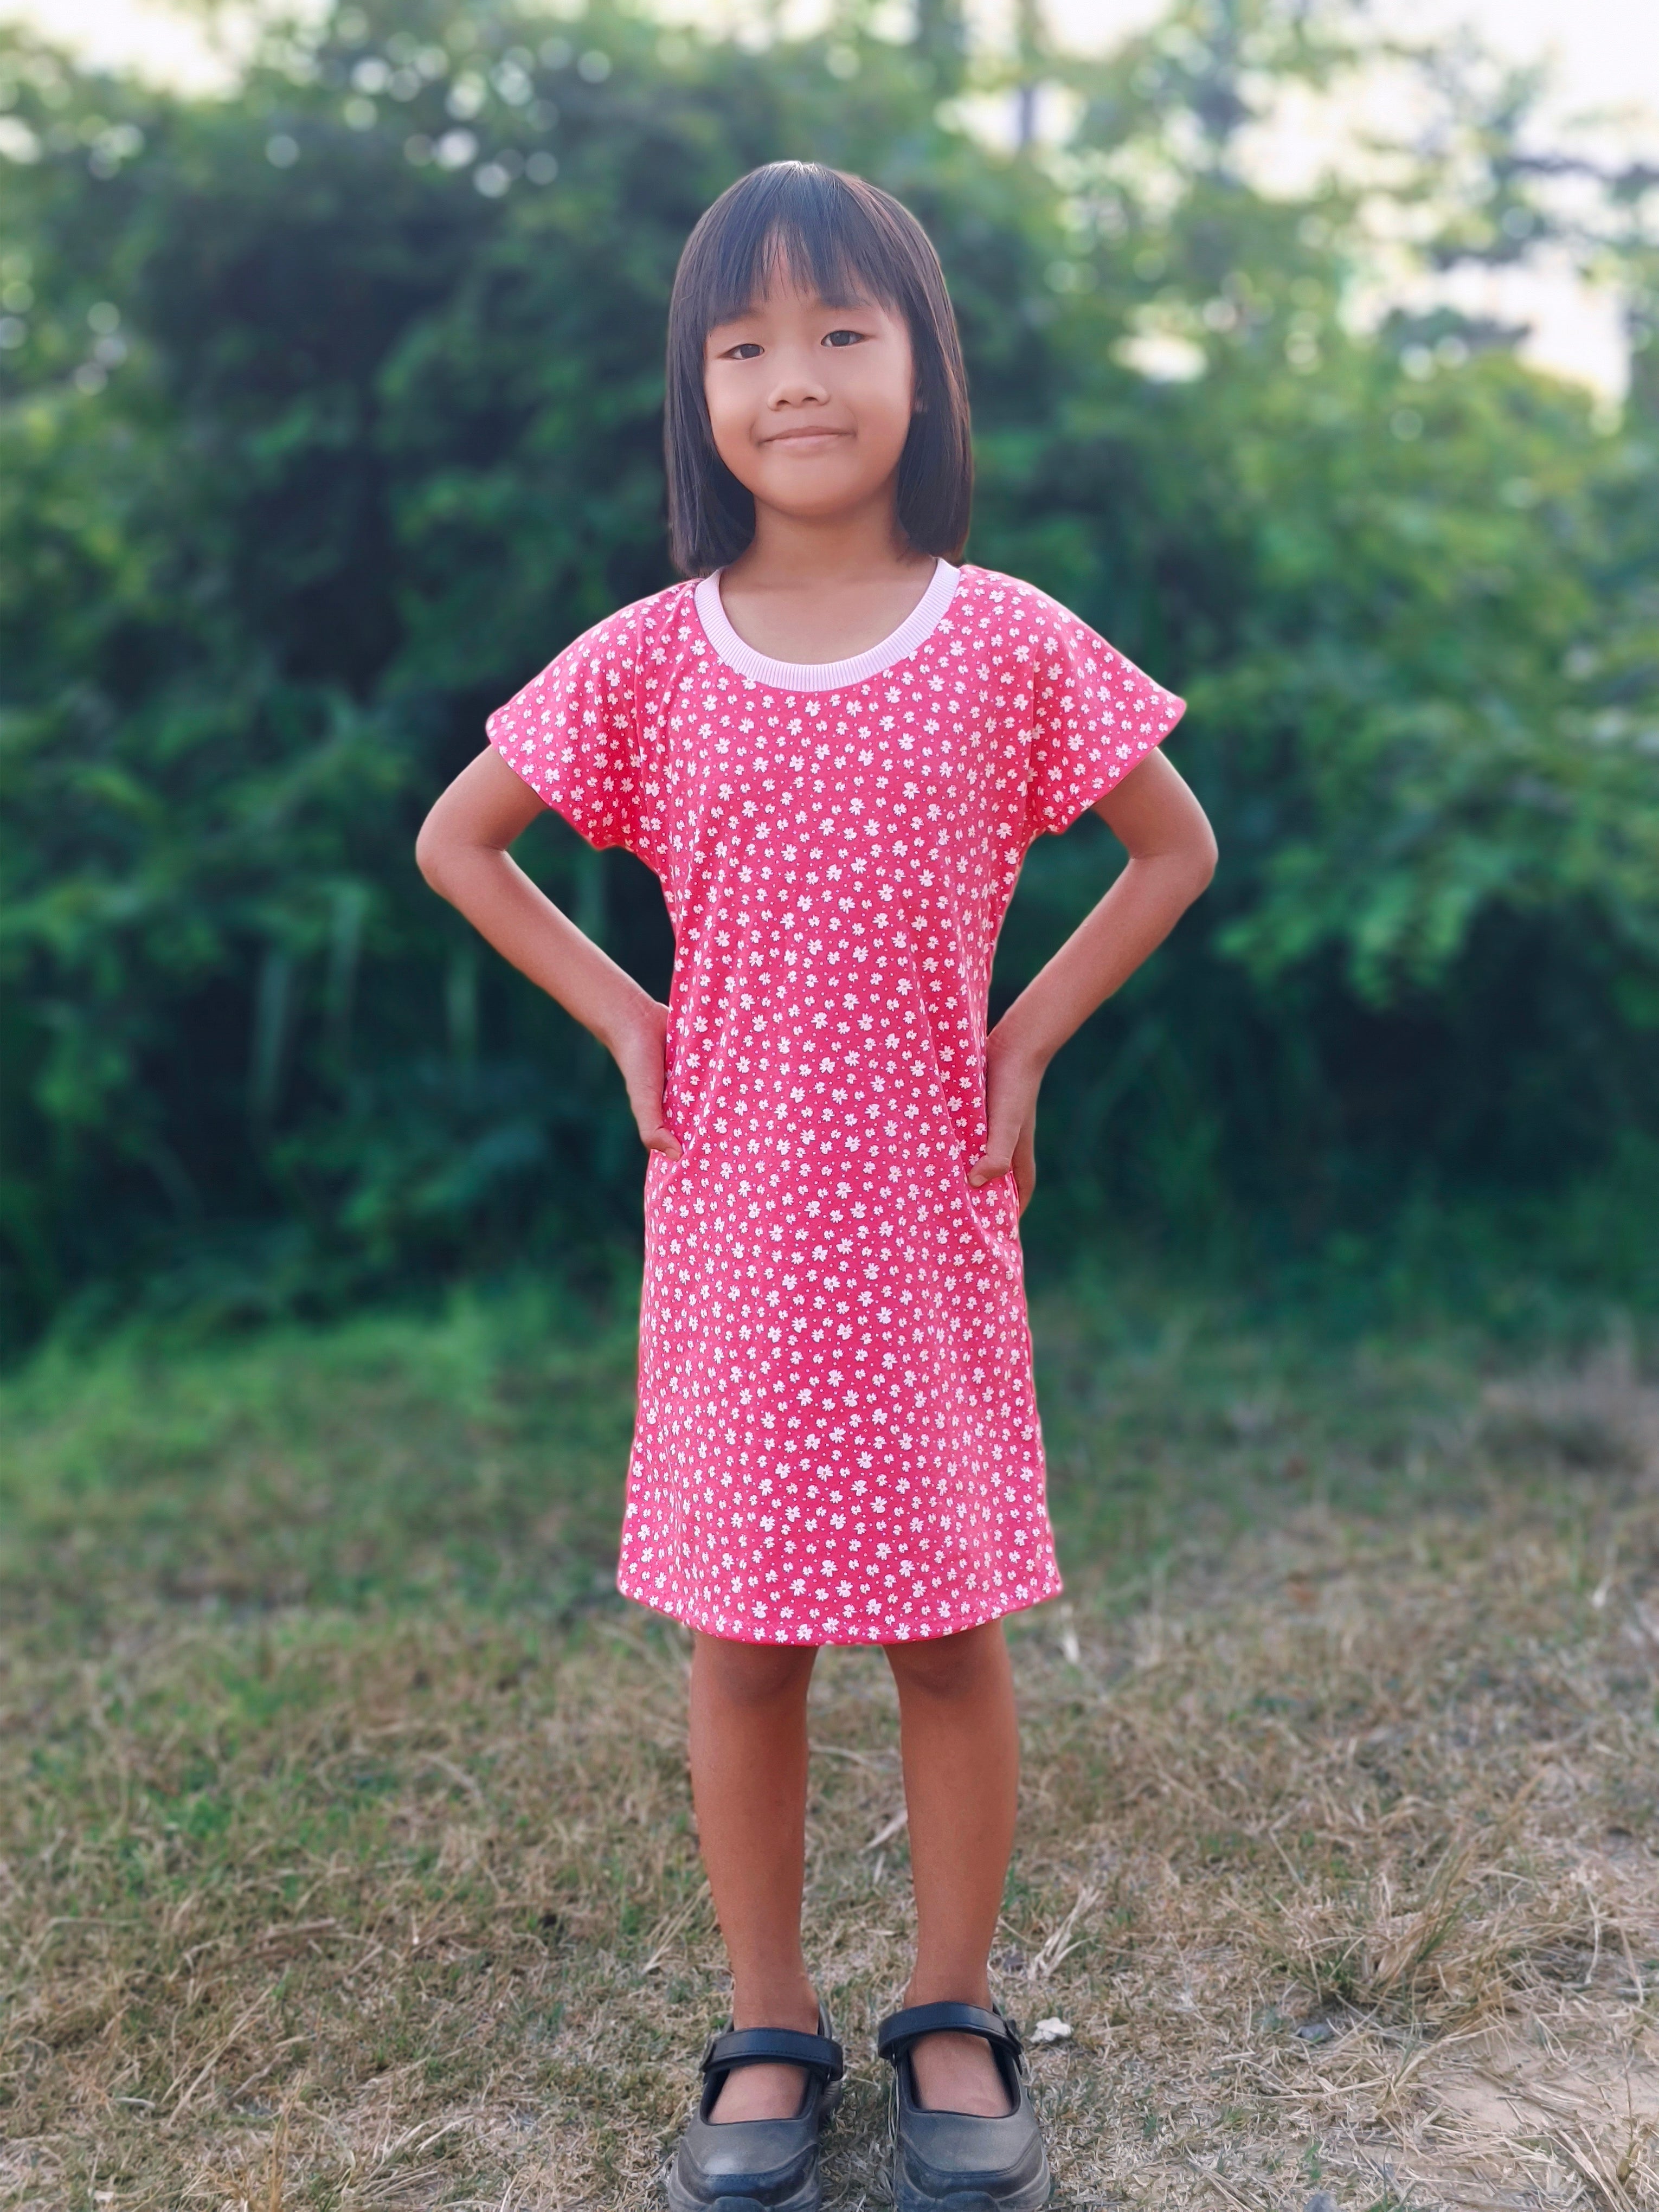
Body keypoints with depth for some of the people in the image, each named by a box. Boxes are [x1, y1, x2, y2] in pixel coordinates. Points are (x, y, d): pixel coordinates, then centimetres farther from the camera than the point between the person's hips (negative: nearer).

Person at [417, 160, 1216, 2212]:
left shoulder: (1011, 640, -1)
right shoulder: (649, 659, 0)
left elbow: (1175, 844, 9)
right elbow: (456, 842, 11)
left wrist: (1028, 1037, 0)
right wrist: (617, 1016, 0)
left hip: (930, 1210, 0)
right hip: (729, 1215, 1)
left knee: (950, 1625, 7)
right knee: (741, 1632, 7)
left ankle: (955, 2023, 26)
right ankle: (768, 2038, 24)